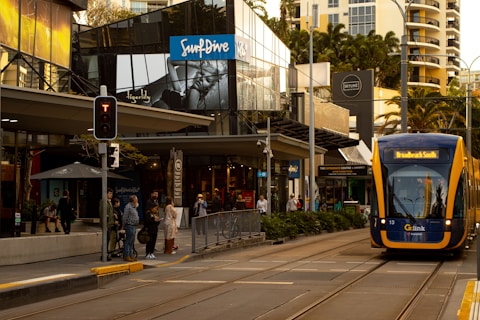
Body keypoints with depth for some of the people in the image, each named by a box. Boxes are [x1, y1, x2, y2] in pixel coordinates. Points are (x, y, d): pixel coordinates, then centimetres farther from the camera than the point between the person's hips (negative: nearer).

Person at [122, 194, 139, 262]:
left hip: (134, 226, 10)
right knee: (128, 241, -7)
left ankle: (130, 255, 18)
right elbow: (124, 217, -16)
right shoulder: (128, 206, -13)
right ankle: (126, 256, -6)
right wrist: (123, 225, -15)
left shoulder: (134, 207, 18)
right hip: (129, 226, -10)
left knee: (131, 242, 13)